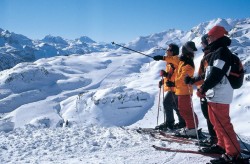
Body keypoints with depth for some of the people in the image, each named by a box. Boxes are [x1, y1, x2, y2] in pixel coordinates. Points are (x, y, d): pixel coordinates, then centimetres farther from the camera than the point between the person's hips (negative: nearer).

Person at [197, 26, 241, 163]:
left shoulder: (222, 51, -13)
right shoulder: (216, 52, 19)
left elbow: (216, 74, -22)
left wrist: (203, 88, -17)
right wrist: (204, 88, 14)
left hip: (219, 95, -11)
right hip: (214, 94, 11)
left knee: (223, 124, -9)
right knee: (216, 122, 18)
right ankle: (222, 145, 31)